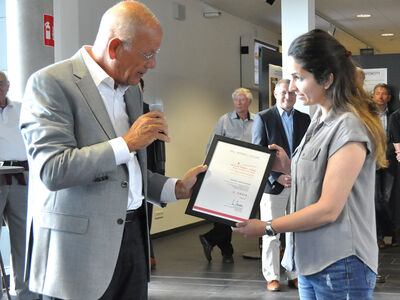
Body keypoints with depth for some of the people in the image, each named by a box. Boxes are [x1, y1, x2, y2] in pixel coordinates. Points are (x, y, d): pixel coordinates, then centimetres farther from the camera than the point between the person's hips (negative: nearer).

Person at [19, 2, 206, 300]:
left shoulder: (132, 90, 15)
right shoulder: (50, 83, -11)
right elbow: (52, 171, -22)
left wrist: (176, 188, 10)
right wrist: (127, 142, -18)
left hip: (133, 236, 7)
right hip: (79, 245, -7)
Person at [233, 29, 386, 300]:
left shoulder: (350, 127, -17)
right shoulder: (320, 119, 11)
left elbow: (328, 209, -19)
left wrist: (267, 227, -13)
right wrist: (289, 167, 1)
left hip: (339, 266, -8)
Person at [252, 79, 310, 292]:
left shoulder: (304, 119, 11)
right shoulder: (262, 118, -1)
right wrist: (277, 177, -13)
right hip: (273, 185, -3)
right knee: (271, 234, 3)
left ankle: (294, 275, 17)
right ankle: (272, 277, 13)